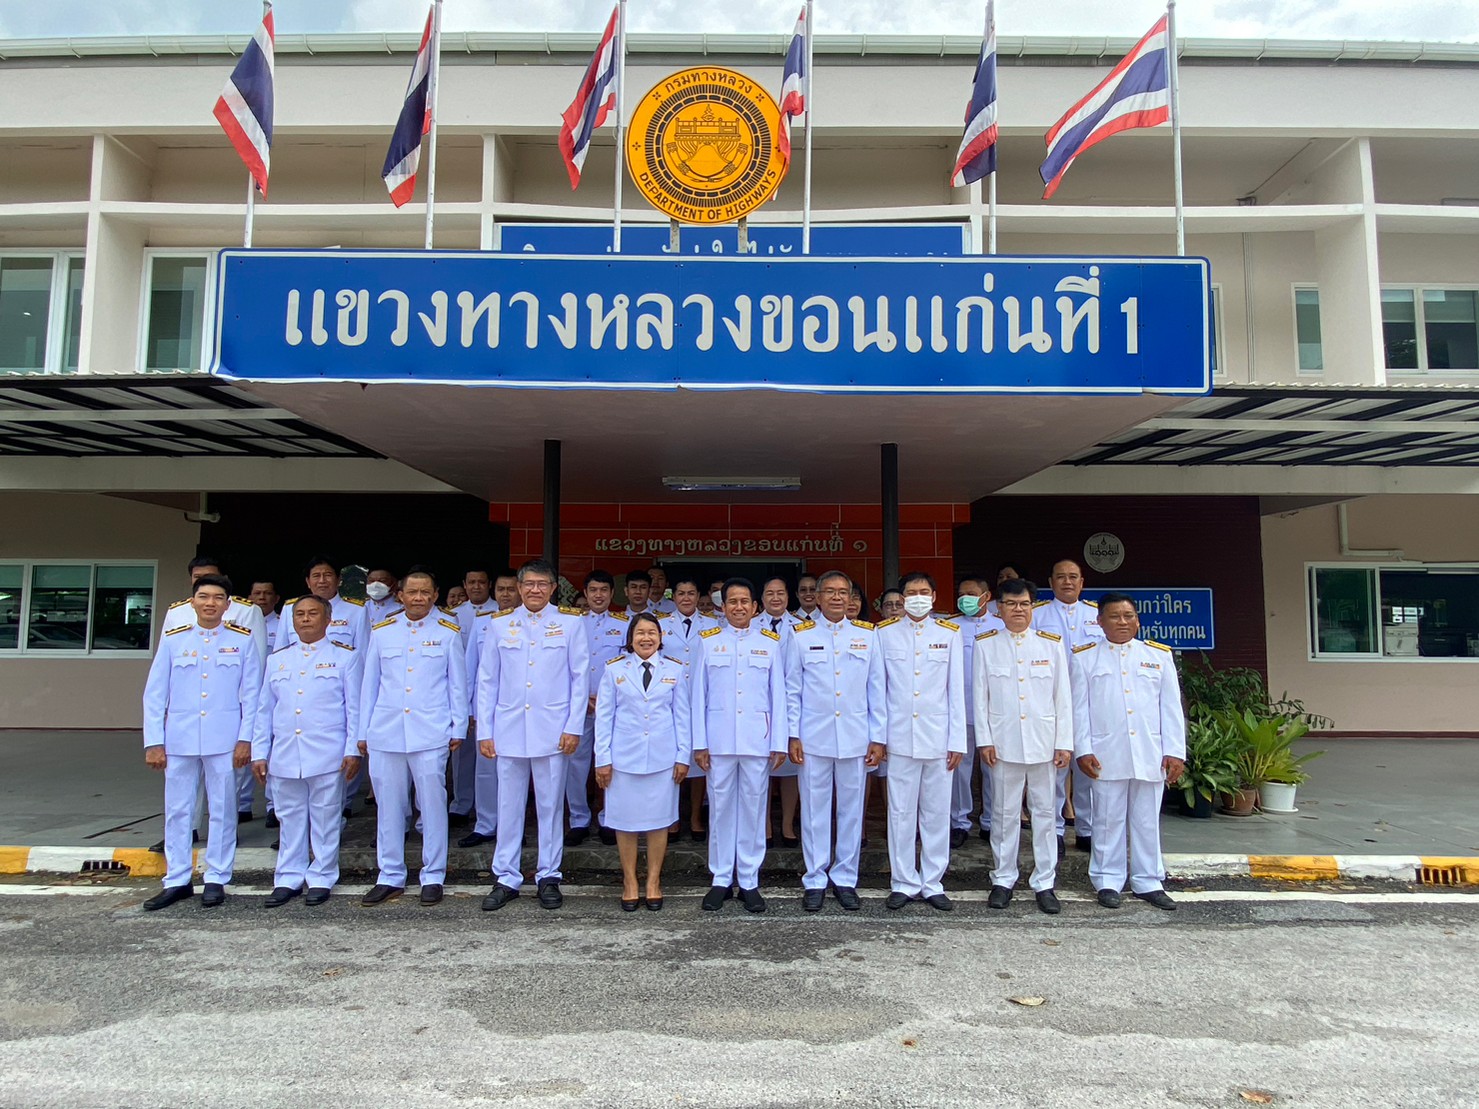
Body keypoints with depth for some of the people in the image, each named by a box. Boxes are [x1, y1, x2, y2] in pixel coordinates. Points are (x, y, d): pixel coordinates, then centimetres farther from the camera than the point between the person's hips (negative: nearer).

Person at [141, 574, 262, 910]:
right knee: (177, 811, 8)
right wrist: (154, 742, 0)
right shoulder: (173, 639, 5)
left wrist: (245, 739, -5)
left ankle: (216, 879, 16)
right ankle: (177, 880, 20)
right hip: (180, 739, 2)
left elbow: (252, 693, 1)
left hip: (224, 740, -2)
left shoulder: (243, 639, 2)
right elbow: (154, 694, 5)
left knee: (221, 810, 5)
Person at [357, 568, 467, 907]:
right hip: (386, 732, 2)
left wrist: (458, 728, 3)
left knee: (433, 804, 0)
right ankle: (390, 877, 19)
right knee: (389, 806, 7)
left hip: (431, 733, -2)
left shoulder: (448, 632, 4)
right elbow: (370, 683, 13)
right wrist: (363, 731, 12)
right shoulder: (381, 631, 10)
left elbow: (457, 684, 6)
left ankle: (433, 877, 12)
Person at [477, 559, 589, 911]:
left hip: (552, 730, -1)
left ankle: (548, 877, 18)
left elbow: (580, 676, 2)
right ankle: (505, 878, 19)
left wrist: (574, 726, -4)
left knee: (551, 806, 6)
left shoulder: (570, 623, 3)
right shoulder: (499, 625, 8)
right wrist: (484, 731, 4)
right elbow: (487, 681, 9)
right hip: (509, 730, 2)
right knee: (508, 806, 7)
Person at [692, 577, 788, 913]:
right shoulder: (709, 642, 6)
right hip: (719, 740, 0)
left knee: (753, 809, 5)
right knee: (720, 808, 6)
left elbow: (779, 695, 5)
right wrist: (699, 743, -1)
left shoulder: (770, 643, 6)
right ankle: (721, 880, 18)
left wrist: (779, 743, 0)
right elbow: (699, 695, 4)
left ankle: (749, 881, 16)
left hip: (757, 740, 0)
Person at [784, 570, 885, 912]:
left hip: (856, 739, 1)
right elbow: (792, 689, 4)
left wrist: (877, 737, 3)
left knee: (852, 810, 8)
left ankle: (845, 880, 21)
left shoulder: (867, 635, 5)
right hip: (814, 739, -1)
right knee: (815, 812, 6)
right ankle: (815, 881, 18)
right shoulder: (800, 636, 2)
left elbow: (876, 689, 6)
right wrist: (793, 735, -1)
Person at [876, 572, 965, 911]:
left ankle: (933, 884, 19)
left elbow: (956, 689, 4)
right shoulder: (885, 632, 3)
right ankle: (904, 883, 17)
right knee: (901, 813, 5)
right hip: (900, 738, 0)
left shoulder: (949, 633, 4)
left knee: (937, 812, 7)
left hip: (938, 738, 1)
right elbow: (877, 687, 4)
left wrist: (957, 741, 1)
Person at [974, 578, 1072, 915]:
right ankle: (1003, 880, 18)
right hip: (1003, 742, -1)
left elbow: (1063, 697, 5)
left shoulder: (1052, 645, 5)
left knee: (1044, 812, 6)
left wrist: (1064, 742, 0)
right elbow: (979, 695, 2)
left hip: (1043, 742, 1)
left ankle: (1044, 883, 16)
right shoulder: (986, 644, 3)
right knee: (1004, 813, 6)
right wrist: (984, 740, -3)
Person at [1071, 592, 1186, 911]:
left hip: (1150, 755, 2)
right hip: (1107, 755, -2)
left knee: (1147, 821, 9)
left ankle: (1148, 882, 20)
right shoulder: (1085, 656, 5)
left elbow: (1171, 706, 7)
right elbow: (1079, 707, 1)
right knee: (1108, 820, 5)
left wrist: (1175, 751, 1)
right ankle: (1108, 881, 15)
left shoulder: (1159, 655, 9)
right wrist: (1083, 750, -5)